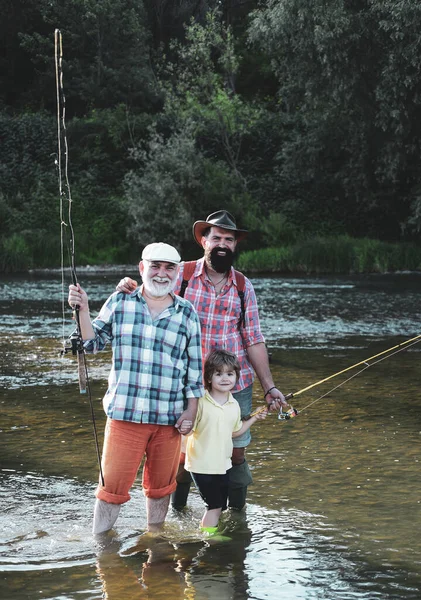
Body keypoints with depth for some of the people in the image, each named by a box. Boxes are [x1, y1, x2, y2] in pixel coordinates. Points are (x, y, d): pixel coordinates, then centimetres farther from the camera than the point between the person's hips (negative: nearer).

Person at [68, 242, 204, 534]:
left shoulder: (187, 313, 5)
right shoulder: (120, 302, 3)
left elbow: (194, 367, 7)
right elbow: (93, 343, 8)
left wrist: (191, 411, 3)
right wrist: (83, 310, -7)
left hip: (169, 417, 2)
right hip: (125, 412, -1)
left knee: (161, 485, 14)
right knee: (113, 484, -1)